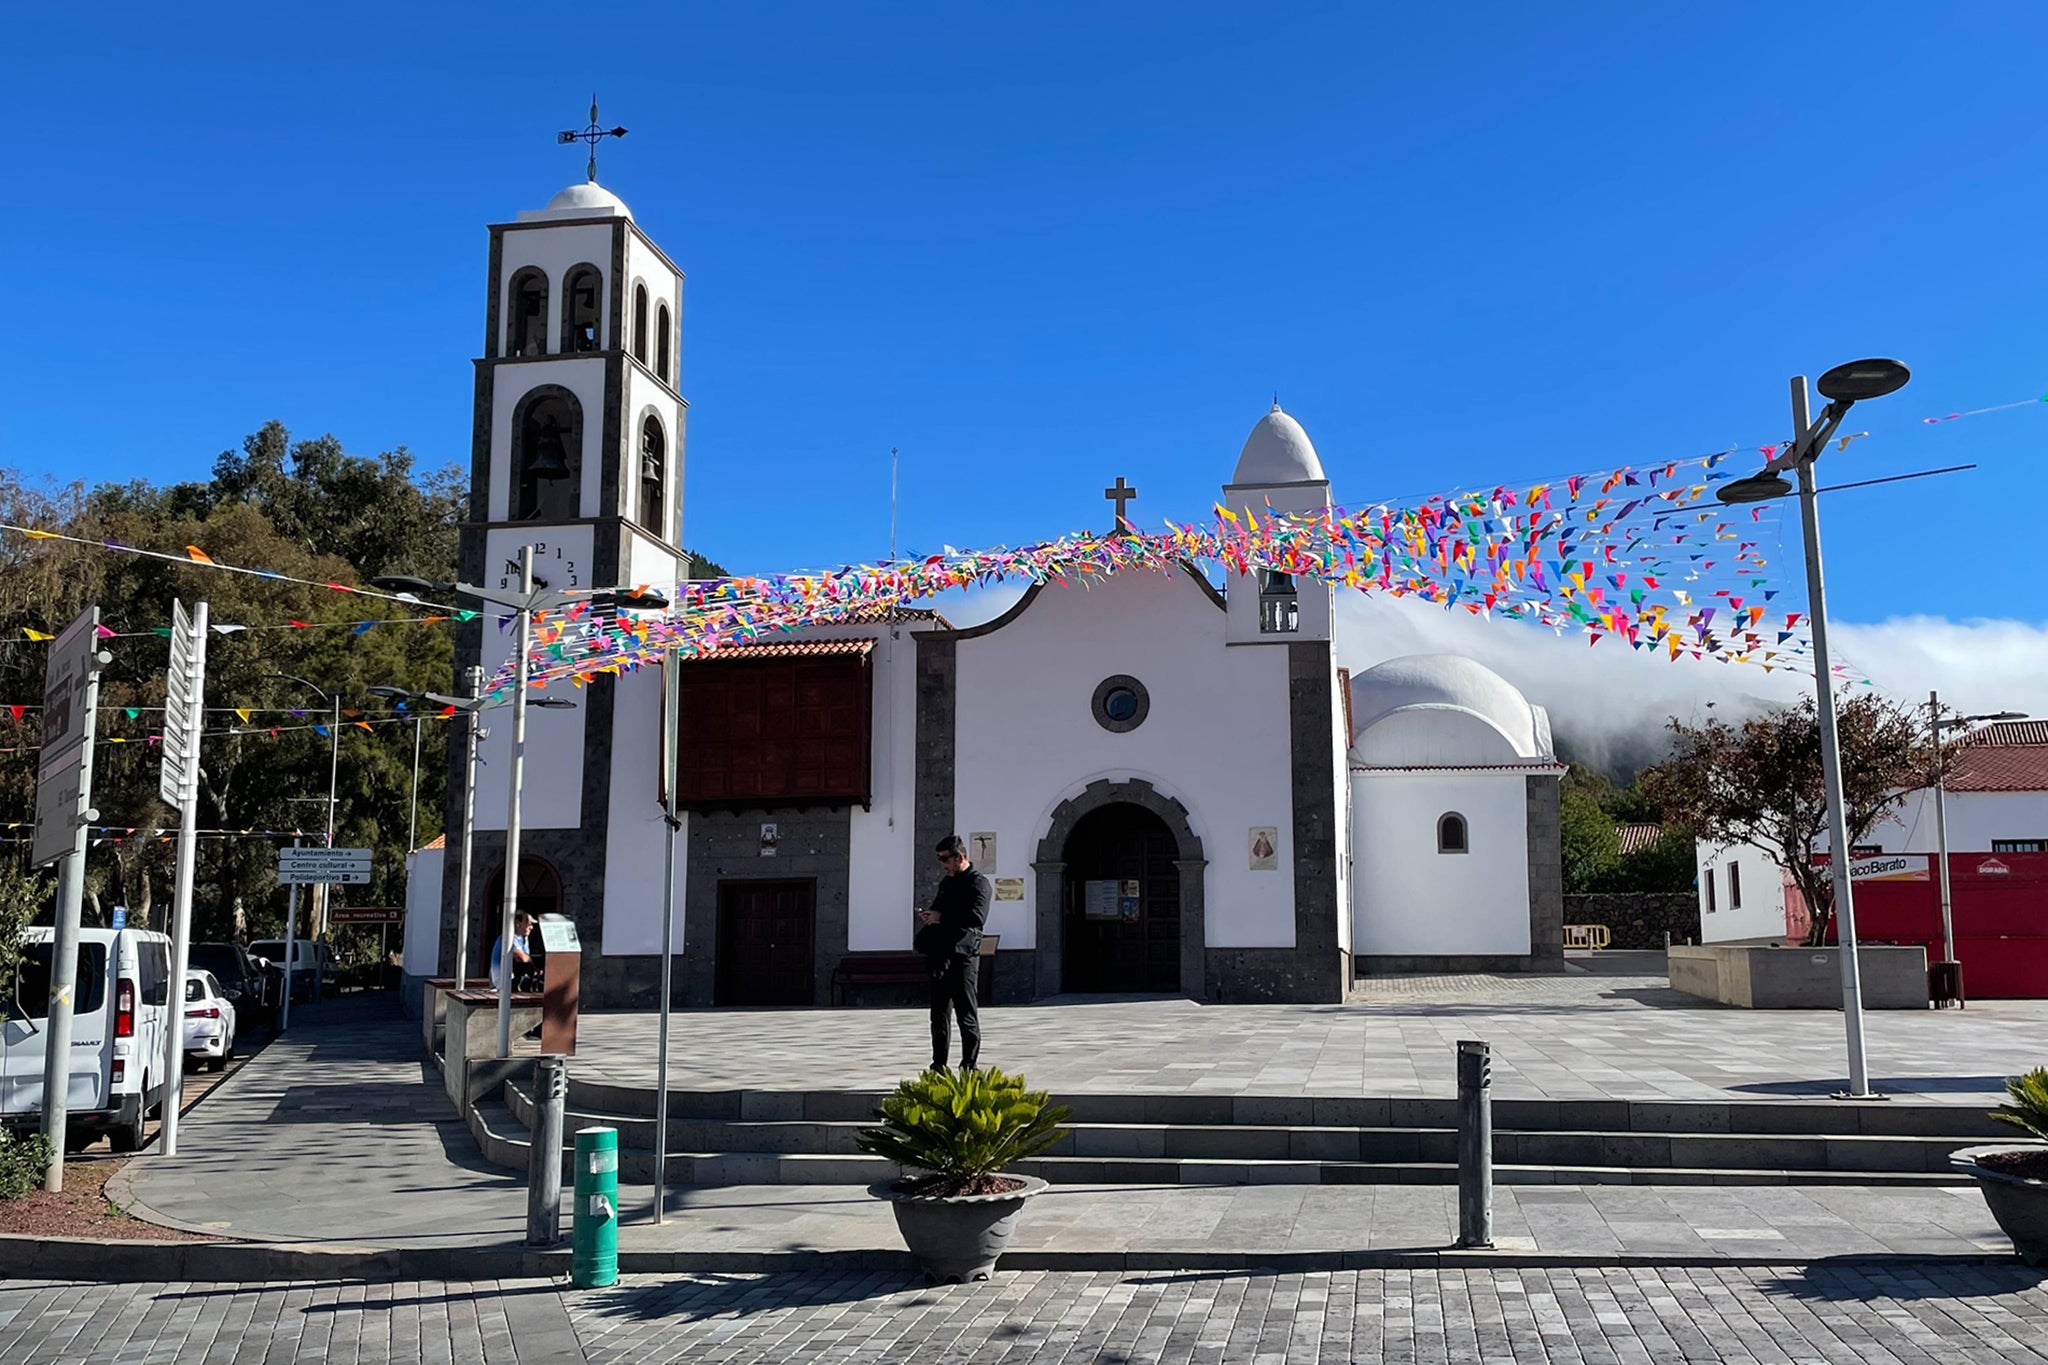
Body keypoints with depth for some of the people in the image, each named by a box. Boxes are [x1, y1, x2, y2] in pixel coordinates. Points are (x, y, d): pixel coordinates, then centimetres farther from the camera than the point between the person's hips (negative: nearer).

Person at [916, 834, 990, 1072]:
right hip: (940, 957, 8)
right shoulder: (946, 882, 19)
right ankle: (939, 1065, 18)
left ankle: (970, 1066, 0)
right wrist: (928, 914, 8)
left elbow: (977, 917, -20)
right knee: (939, 1014, 11)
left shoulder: (978, 883, -6)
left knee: (966, 1014, -5)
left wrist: (941, 917, -17)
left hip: (963, 957, -8)